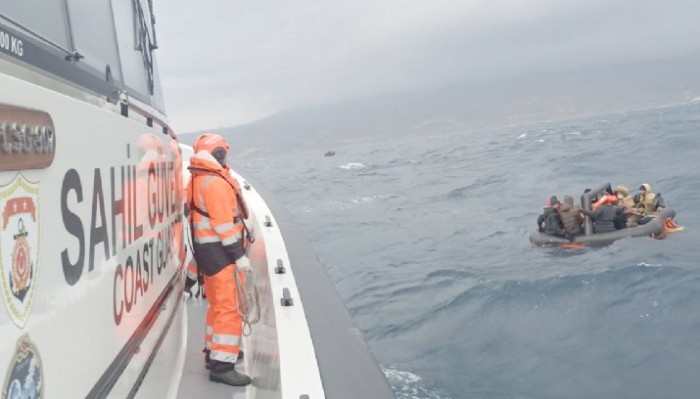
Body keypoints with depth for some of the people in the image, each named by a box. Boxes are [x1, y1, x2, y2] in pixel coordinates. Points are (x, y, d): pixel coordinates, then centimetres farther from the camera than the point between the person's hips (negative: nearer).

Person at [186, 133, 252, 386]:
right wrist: (239, 255, -20)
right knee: (229, 307, -9)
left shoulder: (198, 180, 13)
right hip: (220, 251, -10)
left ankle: (215, 353, 31)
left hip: (206, 249, 10)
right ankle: (222, 366, -8)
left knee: (218, 304, 21)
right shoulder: (216, 182, -18)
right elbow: (223, 223, -22)